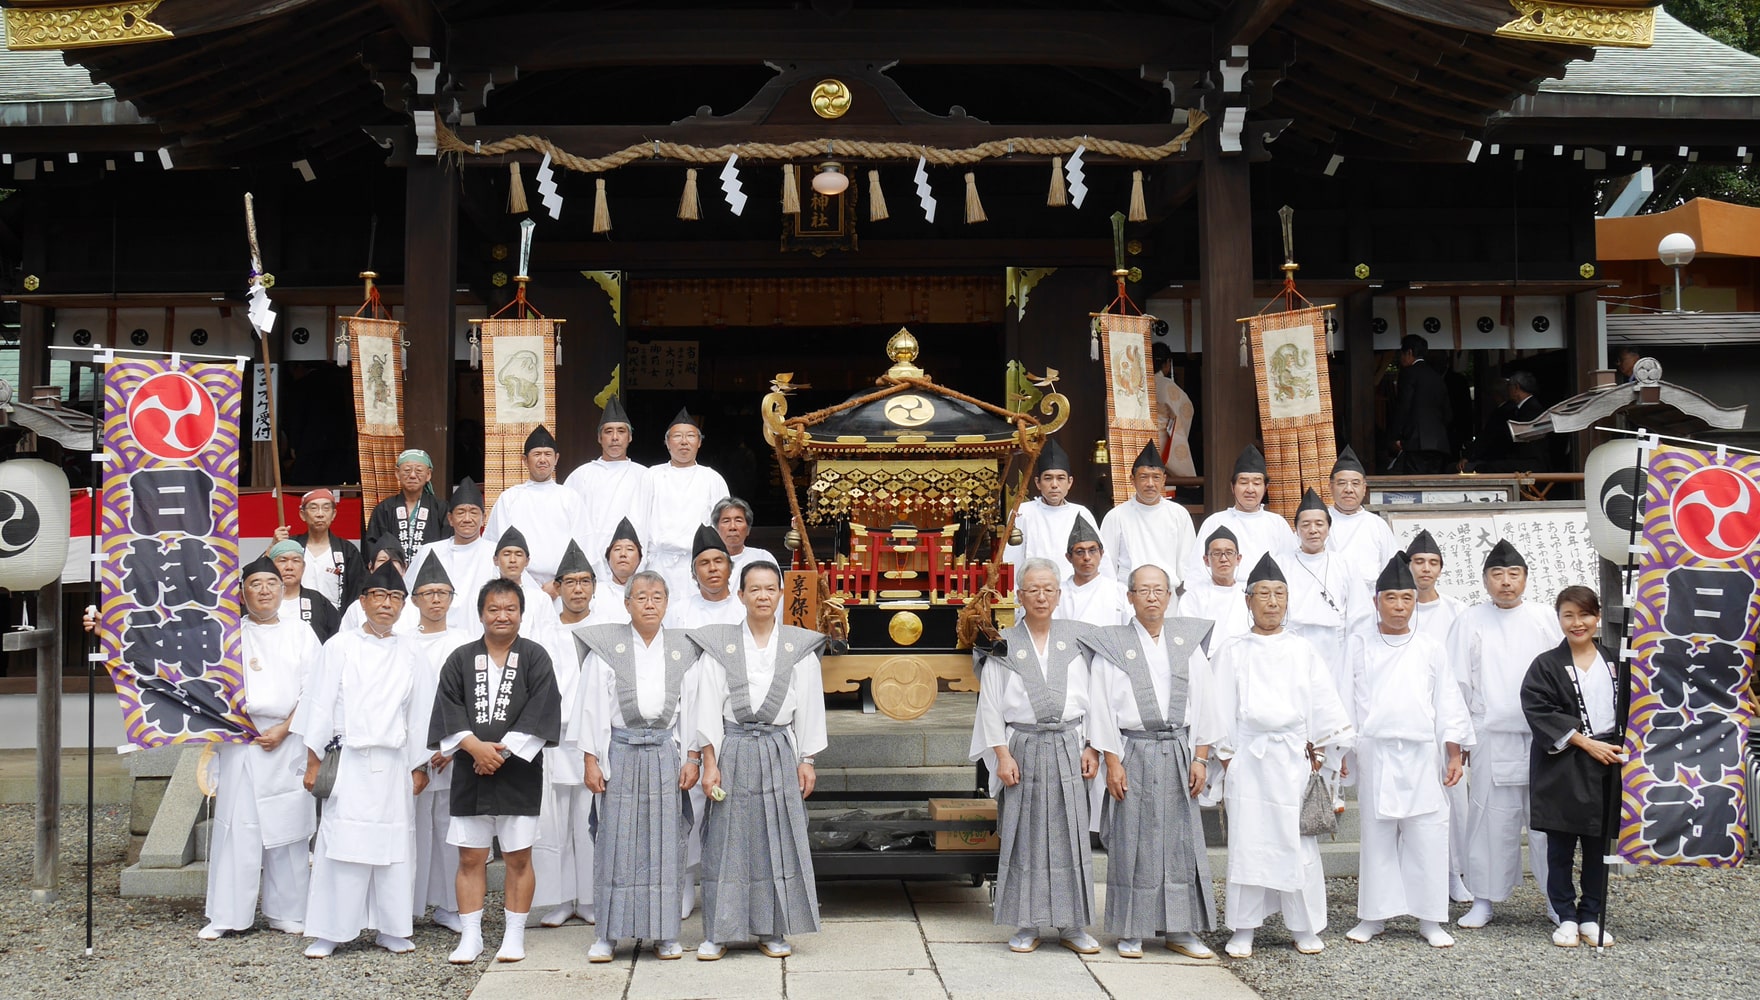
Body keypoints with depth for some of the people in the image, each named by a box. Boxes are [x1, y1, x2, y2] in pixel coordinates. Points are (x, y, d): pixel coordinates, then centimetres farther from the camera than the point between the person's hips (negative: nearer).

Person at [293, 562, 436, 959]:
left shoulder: (411, 655, 10)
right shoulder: (341, 647, 3)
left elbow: (419, 714, 12)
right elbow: (322, 705, 3)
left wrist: (419, 766, 10)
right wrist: (313, 761, -1)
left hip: (393, 763, 2)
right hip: (348, 760, -2)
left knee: (394, 844, 3)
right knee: (341, 843, -5)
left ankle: (391, 929, 13)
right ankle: (328, 931, 2)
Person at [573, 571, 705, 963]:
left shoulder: (683, 649, 8)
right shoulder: (605, 647, 2)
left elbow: (691, 706, 8)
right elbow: (592, 705, 1)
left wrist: (693, 758, 2)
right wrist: (591, 760, -4)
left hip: (666, 753, 2)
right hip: (620, 751, -2)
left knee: (666, 841, 3)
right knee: (616, 840, 0)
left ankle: (665, 934, 12)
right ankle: (607, 934, 7)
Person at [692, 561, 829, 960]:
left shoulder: (800, 646, 4)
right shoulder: (718, 644, 1)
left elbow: (809, 706, 6)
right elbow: (708, 705, 0)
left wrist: (807, 760, 3)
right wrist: (710, 761, -5)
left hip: (779, 751, 1)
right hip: (732, 750, -1)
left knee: (778, 840, 3)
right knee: (726, 841, 1)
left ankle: (773, 932, 13)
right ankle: (716, 933, 9)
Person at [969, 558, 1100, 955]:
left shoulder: (1076, 639, 7)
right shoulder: (1004, 644, 3)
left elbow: (1093, 695, 7)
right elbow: (991, 704, 1)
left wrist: (1092, 747, 0)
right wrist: (1003, 754, -6)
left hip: (1068, 747, 1)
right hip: (1022, 749, -1)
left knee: (1070, 834, 2)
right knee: (1024, 836, 2)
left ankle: (1071, 925, 9)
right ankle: (1027, 925, 9)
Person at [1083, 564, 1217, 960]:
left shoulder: (1188, 641, 8)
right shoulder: (1112, 645, 0)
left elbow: (1202, 701, 7)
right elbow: (1102, 707, -1)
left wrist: (1200, 757, 1)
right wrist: (1112, 761, -7)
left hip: (1178, 752, 3)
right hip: (1133, 752, -2)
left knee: (1182, 839, 4)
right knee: (1132, 842, 1)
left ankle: (1179, 929, 13)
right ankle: (1131, 930, 10)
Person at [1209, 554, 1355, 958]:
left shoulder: (1303, 651, 9)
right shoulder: (1232, 652, 6)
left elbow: (1325, 703, 9)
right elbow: (1222, 709, 5)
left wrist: (1320, 750, 1)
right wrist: (1226, 760, 0)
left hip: (1292, 756, 1)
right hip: (1248, 755, -1)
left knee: (1299, 843, 2)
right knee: (1246, 841, 0)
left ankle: (1305, 928, 13)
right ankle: (1243, 930, 9)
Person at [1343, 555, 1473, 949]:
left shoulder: (1431, 649, 8)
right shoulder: (1359, 645, 6)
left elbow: (1448, 703, 9)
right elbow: (1345, 698, 7)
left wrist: (1455, 753, 4)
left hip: (1421, 754, 0)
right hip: (1375, 752, 0)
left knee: (1427, 835, -1)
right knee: (1377, 834, 4)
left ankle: (1430, 918, 8)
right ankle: (1374, 915, 13)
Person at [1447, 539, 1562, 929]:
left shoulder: (1543, 619, 8)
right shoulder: (1471, 621, 4)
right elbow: (1457, 682, 5)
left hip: (1543, 735, 1)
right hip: (1493, 736, -1)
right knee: (1493, 817, 1)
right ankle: (1484, 899, 10)